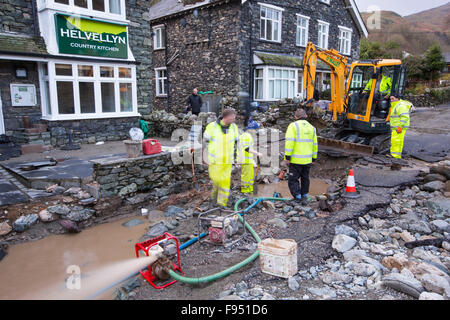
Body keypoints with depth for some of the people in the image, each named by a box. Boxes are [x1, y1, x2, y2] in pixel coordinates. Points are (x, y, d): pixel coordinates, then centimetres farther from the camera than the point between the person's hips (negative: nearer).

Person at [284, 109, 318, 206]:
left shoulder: (293, 126, -7)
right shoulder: (312, 128, 11)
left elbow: (289, 142, -16)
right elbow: (315, 145, 13)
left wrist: (287, 157, -12)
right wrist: (313, 159, 20)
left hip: (296, 160, -6)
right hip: (307, 160, 6)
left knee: (293, 180, 2)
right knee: (305, 179, 18)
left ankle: (298, 198, -1)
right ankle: (304, 198, 25)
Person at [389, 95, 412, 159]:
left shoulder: (400, 106, -15)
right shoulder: (395, 105, 18)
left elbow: (405, 117, -23)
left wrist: (400, 126, -25)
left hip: (399, 128, -11)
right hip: (395, 128, 11)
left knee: (396, 141, -9)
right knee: (393, 141, 13)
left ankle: (396, 156, -6)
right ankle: (393, 154, 20)